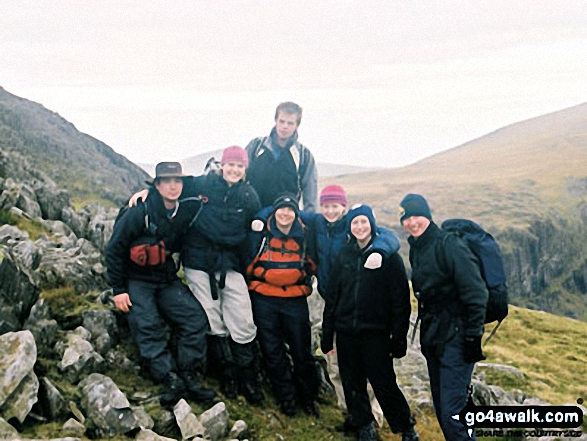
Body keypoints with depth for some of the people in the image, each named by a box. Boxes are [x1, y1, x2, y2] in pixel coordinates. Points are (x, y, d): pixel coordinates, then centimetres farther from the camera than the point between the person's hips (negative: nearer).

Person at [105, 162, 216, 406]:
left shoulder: (186, 211, -3)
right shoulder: (138, 214, -16)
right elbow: (114, 250, -10)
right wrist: (118, 290, -10)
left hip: (167, 280, 4)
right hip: (136, 282, -4)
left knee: (195, 317, -12)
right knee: (148, 326, -21)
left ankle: (189, 377, -7)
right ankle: (172, 381, -23)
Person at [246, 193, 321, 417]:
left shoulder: (304, 236, 4)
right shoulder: (261, 233, -1)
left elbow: (311, 266, 14)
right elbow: (248, 264, 3)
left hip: (295, 300, 1)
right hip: (264, 300, 0)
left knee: (302, 350, 5)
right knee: (272, 351, 3)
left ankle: (309, 397, 21)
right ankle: (286, 397, 17)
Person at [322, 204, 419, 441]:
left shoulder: (389, 256, -5)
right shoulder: (344, 255, 8)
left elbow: (400, 299, -6)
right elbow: (332, 295, 11)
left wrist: (399, 337, -10)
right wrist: (327, 333, 9)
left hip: (376, 333, -4)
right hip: (345, 332, 4)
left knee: (384, 384, -3)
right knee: (353, 385, 10)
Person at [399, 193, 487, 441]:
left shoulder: (449, 246, -15)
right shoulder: (415, 249, 10)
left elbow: (475, 293, -17)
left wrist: (473, 337, -18)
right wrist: (425, 330, 18)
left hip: (455, 338, -8)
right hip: (432, 337, 8)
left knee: (452, 411, -10)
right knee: (441, 408, 15)